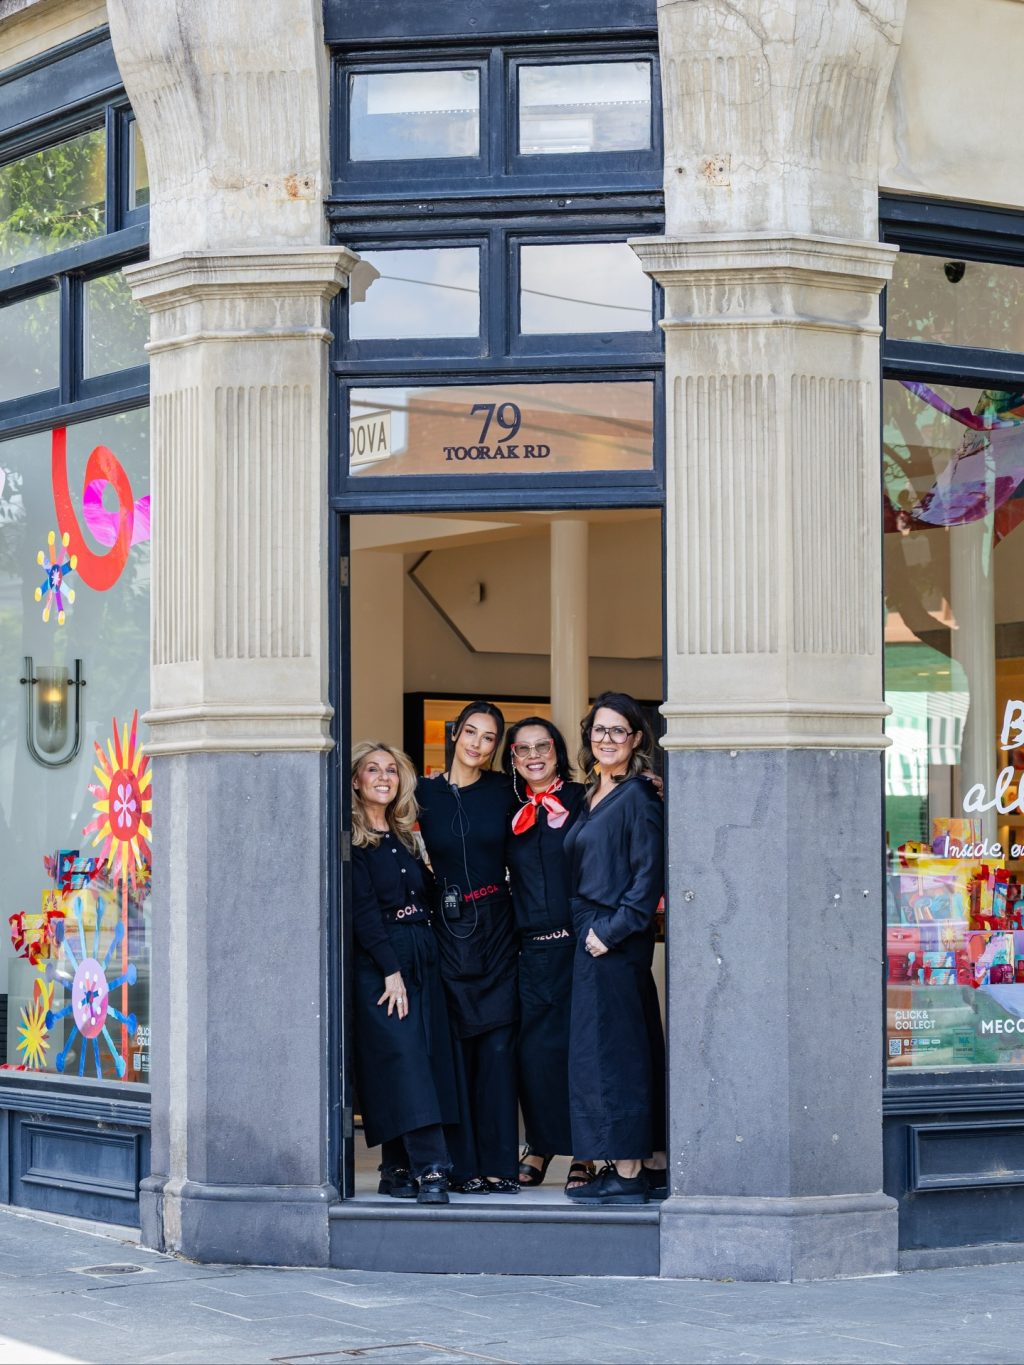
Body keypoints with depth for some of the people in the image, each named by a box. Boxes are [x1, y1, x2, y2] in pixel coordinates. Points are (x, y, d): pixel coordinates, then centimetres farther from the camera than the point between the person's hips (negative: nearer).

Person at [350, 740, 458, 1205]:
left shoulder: (404, 837, 17)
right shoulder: (351, 840, -4)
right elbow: (362, 910, -11)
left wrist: (423, 956, 5)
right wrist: (391, 970, -16)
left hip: (421, 960, 7)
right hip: (376, 960, -7)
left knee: (425, 1057, 0)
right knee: (403, 1055, -15)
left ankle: (397, 1170, 4)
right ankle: (429, 1169, -21)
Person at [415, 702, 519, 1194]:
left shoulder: (502, 790, 5)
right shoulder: (425, 793, 3)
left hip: (495, 927, 0)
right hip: (446, 928, 0)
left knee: (497, 1045, -2)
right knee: (454, 1046, -1)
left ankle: (498, 1163, 2)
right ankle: (463, 1164, 3)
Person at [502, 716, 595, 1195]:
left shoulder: (581, 801, 0)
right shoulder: (510, 811, 11)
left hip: (577, 943, -3)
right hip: (530, 949, 3)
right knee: (532, 1047, 1)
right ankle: (539, 1147, 14)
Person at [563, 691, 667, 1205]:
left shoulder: (637, 798, -10)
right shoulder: (592, 797, 16)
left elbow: (648, 878, -16)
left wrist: (611, 931, -17)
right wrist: (591, 933, 12)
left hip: (617, 942, -9)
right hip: (595, 938, 9)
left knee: (610, 1049, -7)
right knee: (635, 1049, 11)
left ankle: (627, 1174, -3)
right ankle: (653, 1163, 16)